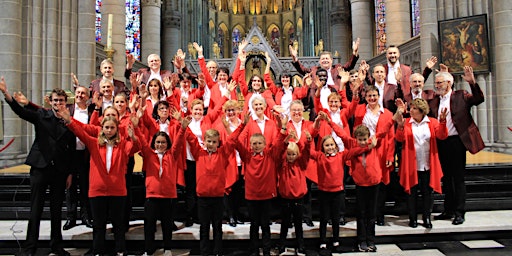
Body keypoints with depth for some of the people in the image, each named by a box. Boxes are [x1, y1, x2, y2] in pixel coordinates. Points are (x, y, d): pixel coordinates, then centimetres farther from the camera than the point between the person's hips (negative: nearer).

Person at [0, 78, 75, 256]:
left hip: (60, 170, 2)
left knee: (57, 210, 10)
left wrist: (70, 173, 6)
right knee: (36, 209, 3)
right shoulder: (41, 115, 2)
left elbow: (72, 149, 6)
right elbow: (21, 112, -16)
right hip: (40, 167, -1)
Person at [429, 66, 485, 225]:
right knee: (446, 178, 13)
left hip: (455, 142, -5)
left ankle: (459, 212, 10)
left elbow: (479, 99, -12)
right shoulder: (434, 102, 12)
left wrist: (472, 83, -24)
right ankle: (449, 210, 24)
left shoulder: (461, 96, 1)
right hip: (440, 143, 5)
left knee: (458, 178, 1)